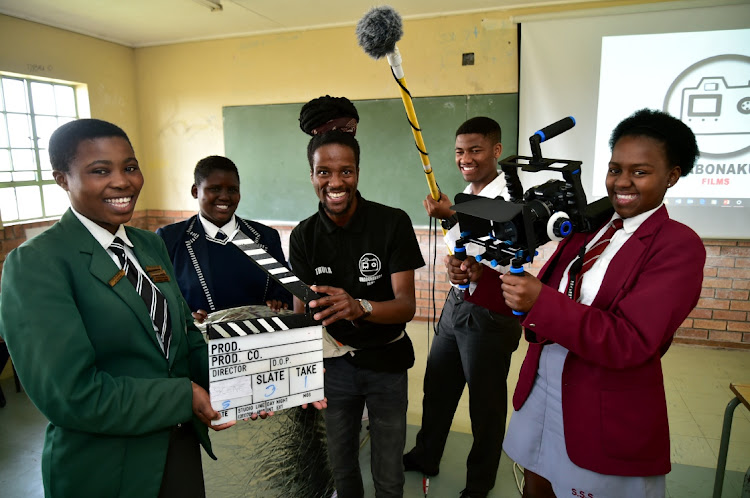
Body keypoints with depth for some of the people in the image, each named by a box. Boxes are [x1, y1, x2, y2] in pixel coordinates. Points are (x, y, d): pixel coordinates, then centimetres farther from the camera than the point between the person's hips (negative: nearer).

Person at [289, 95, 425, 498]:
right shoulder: (304, 236, -7)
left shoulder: (393, 223, -15)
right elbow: (301, 312, -8)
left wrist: (358, 306, -40)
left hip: (387, 362, -2)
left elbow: (407, 305, -20)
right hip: (333, 363, 2)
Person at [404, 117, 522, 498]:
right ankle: (426, 456, 43)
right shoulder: (466, 195, 7)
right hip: (456, 303, 8)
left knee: (485, 403, 11)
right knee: (436, 386, 20)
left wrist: (452, 217, -27)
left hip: (489, 314, -7)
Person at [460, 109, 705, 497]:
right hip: (540, 389, 6)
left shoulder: (679, 245, -13)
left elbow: (630, 342, -22)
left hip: (606, 418, -5)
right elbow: (543, 295, 6)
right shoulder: (589, 227, 5)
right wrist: (480, 279, -9)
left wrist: (541, 302, -32)